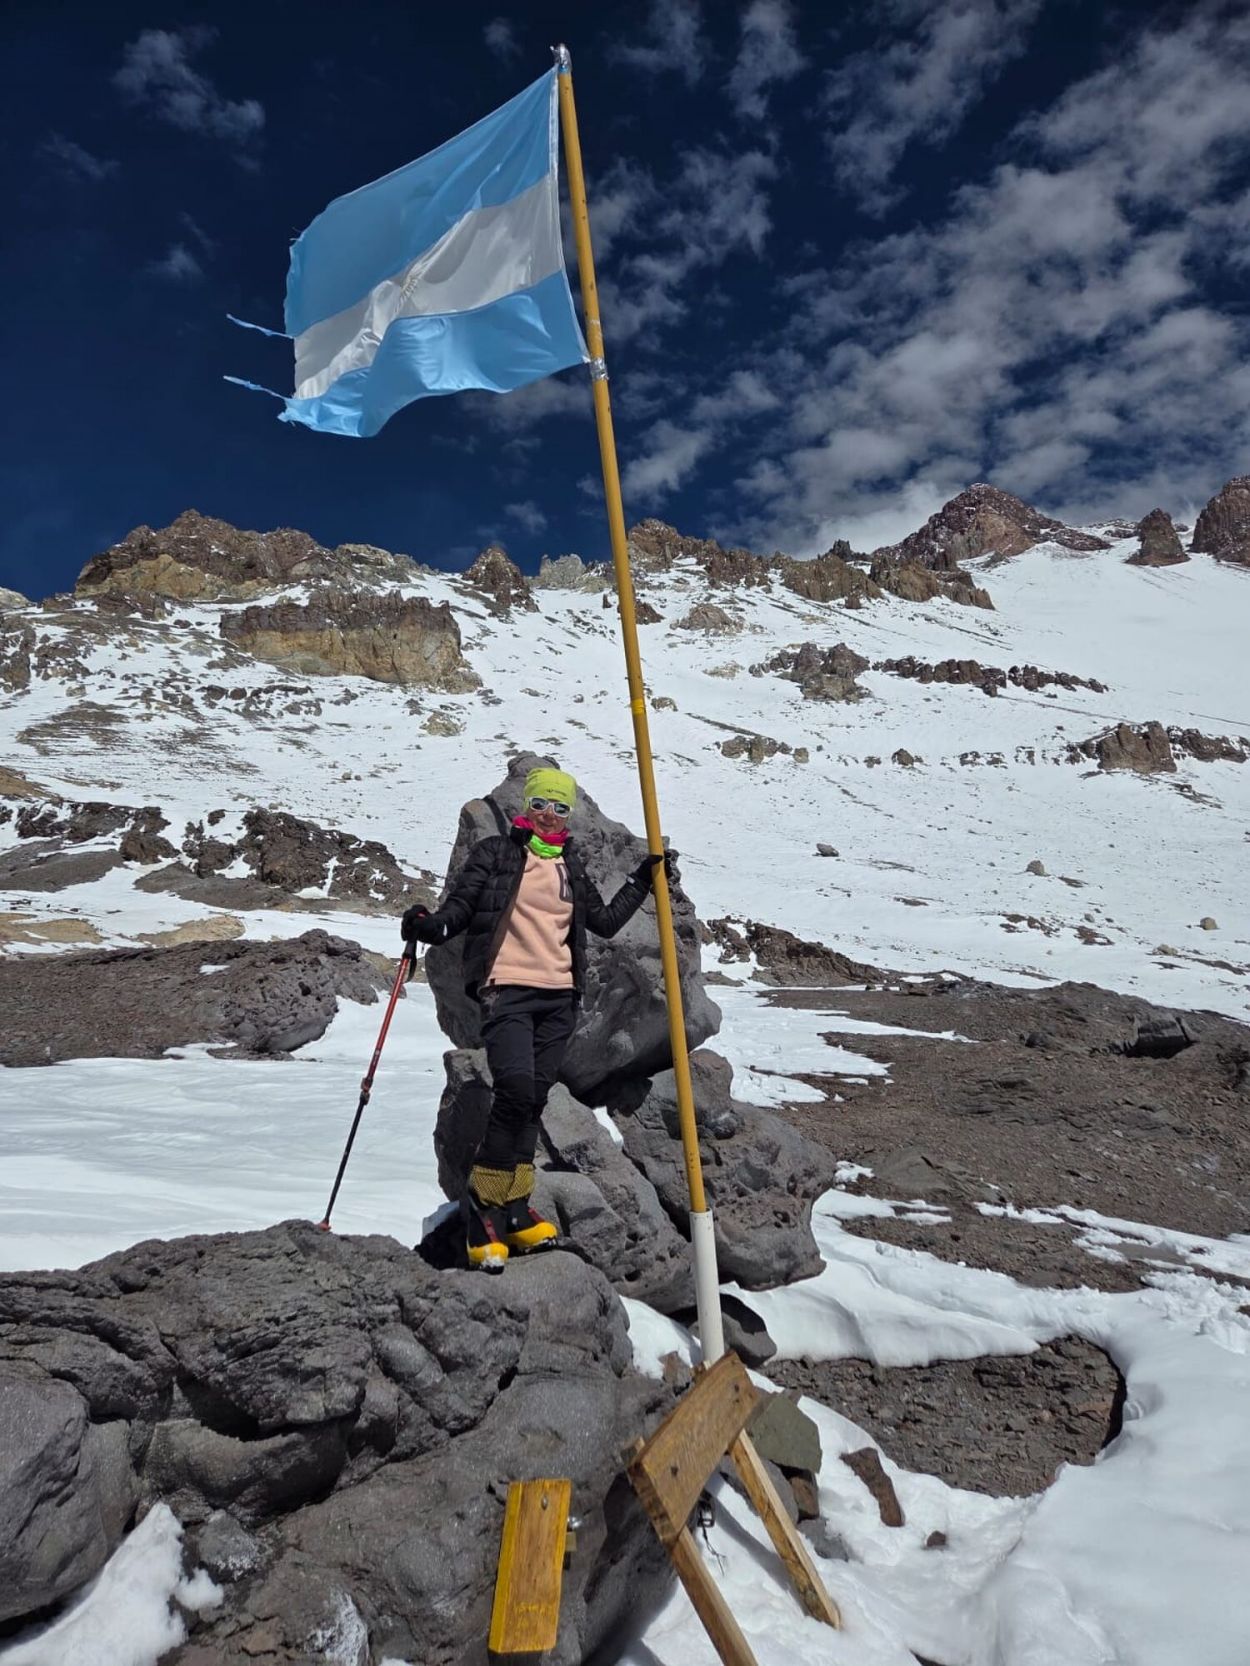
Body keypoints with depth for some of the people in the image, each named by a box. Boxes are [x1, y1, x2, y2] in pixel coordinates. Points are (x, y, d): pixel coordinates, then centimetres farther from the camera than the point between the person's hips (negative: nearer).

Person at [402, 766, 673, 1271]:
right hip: (506, 990, -5)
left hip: (559, 997, 5)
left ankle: (512, 1208, 15)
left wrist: (641, 881, 17)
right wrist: (429, 926, -21)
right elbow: (459, 907, -1)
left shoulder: (571, 866, 18)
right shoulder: (494, 852, 4)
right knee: (515, 1093, -18)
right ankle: (483, 1203, -3)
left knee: (534, 1101, 6)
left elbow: (604, 921, 22)